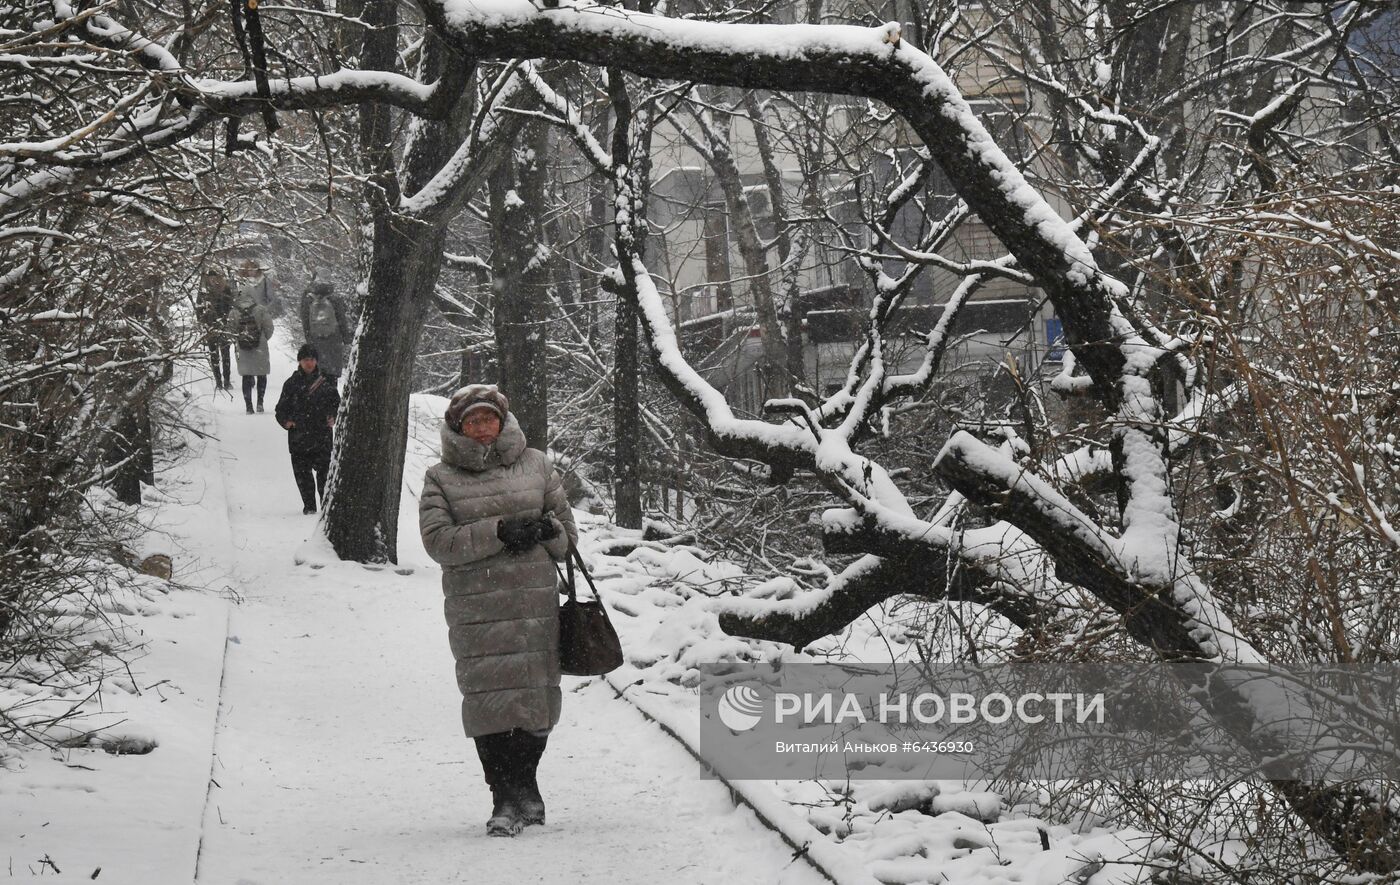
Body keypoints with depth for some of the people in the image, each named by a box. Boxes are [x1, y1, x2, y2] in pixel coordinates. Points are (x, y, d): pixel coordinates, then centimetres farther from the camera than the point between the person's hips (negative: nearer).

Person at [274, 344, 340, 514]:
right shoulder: (291, 384, 6)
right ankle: (309, 505, 14)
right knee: (302, 473, 3)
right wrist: (286, 421, -8)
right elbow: (281, 409, 11)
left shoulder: (326, 383, 5)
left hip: (322, 436, -1)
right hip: (298, 436, 1)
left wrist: (333, 418, -8)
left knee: (324, 471, -6)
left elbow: (337, 404, 12)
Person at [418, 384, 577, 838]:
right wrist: (499, 532, -16)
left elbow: (567, 528, 18)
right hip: (476, 608, -2)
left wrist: (547, 530, -5)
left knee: (536, 692, 2)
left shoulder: (534, 465, 13)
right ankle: (503, 799, -1)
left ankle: (525, 784, 23)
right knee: (489, 696, -8)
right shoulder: (441, 478, 6)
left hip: (536, 600, 2)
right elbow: (438, 540, -7)